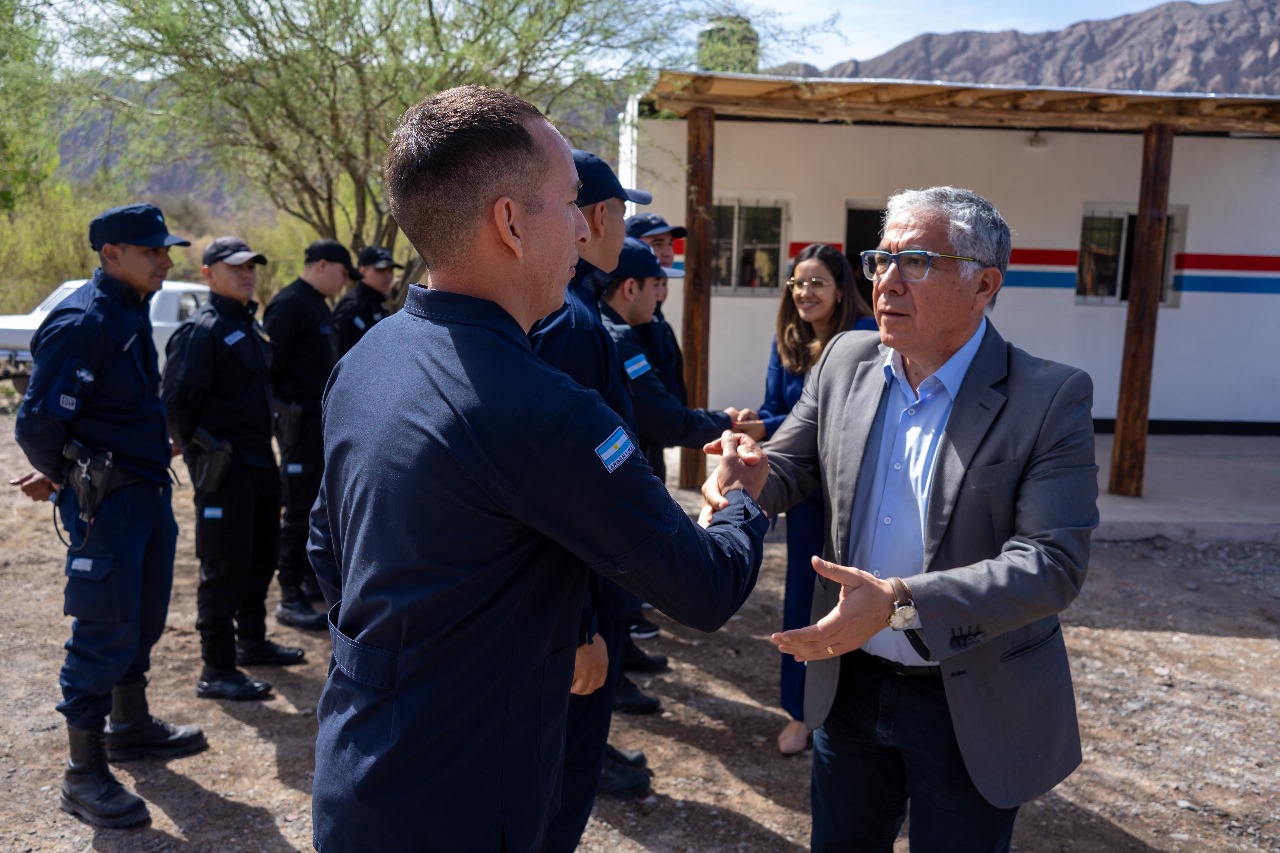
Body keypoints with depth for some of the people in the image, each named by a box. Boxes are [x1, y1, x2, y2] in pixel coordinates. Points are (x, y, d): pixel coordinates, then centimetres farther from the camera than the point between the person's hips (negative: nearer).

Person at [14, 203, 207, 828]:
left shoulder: (131, 312, 10)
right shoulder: (83, 322, -19)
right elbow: (37, 424, -19)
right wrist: (62, 477, -3)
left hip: (148, 489, 9)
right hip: (107, 497, -9)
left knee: (143, 616, 20)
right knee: (103, 631, -2)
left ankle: (131, 727, 38)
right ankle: (84, 776, 11)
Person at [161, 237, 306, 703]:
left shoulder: (251, 326, 13)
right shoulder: (202, 330, -14)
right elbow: (174, 401, -19)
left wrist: (263, 445, 15)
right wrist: (199, 450, -11)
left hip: (260, 461, 9)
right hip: (224, 469, -9)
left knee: (261, 558, 19)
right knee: (224, 568, -3)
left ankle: (252, 641, 35)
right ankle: (217, 671, 7)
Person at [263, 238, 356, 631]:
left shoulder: (318, 305, 16)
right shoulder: (289, 305, -15)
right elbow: (273, 364, -19)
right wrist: (281, 410, -16)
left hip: (323, 419, 10)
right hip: (301, 421, -10)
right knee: (299, 510, -5)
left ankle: (312, 578, 29)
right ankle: (290, 599, 2)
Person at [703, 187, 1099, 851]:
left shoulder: (1052, 397, -16)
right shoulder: (845, 359, -2)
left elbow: (1053, 562, -23)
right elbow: (787, 467, 5)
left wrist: (900, 601, -35)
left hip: (973, 713, -3)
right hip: (849, 682, 4)